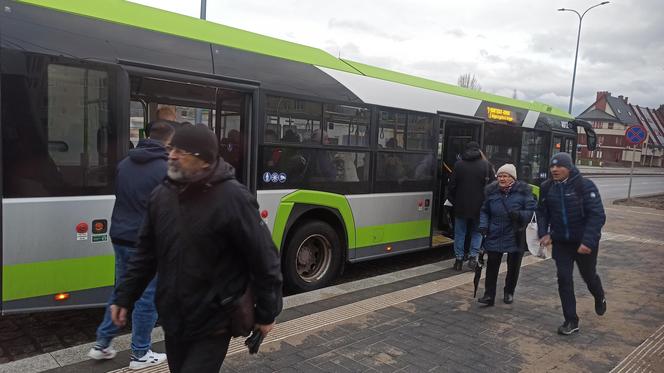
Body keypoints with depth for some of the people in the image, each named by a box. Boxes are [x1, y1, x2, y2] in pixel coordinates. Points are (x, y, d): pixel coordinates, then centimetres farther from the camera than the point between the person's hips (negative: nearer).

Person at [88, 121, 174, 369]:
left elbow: (120, 197, 15)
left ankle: (102, 344, 29)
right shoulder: (165, 169, -15)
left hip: (120, 238, 7)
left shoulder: (124, 163, 7)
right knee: (147, 298, 6)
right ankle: (140, 354, 18)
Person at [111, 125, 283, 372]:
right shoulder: (161, 195, 1)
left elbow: (264, 259, -14)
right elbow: (146, 254, 12)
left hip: (213, 326, -6)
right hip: (173, 321, 6)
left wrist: (266, 313, -8)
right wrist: (124, 296, 11)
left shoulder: (232, 198, -19)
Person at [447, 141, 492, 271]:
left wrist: (452, 200, 10)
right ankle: (473, 256, 5)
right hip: (479, 206, 0)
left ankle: (459, 259, 12)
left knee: (460, 232, 10)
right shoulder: (486, 165, -4)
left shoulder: (458, 164, -4)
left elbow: (452, 185, -2)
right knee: (477, 231, 16)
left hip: (461, 206, 0)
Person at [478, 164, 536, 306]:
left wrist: (520, 214, -26)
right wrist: (483, 225, -2)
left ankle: (509, 293, 31)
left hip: (515, 236, -1)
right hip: (494, 236, 1)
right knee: (492, 265, -2)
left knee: (513, 266, 12)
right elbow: (484, 211, 12)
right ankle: (489, 295, 5)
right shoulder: (491, 191, 2)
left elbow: (532, 211, -7)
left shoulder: (523, 191, -6)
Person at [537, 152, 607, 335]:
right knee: (564, 279, -2)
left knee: (589, 275, 17)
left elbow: (597, 215, -21)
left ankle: (600, 298, 52)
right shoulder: (547, 187, -4)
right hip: (561, 242, 3)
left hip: (585, 243, -3)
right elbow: (542, 212, 7)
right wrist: (544, 233, -8)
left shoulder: (585, 186, -18)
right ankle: (571, 321, 11)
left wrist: (588, 241, -28)